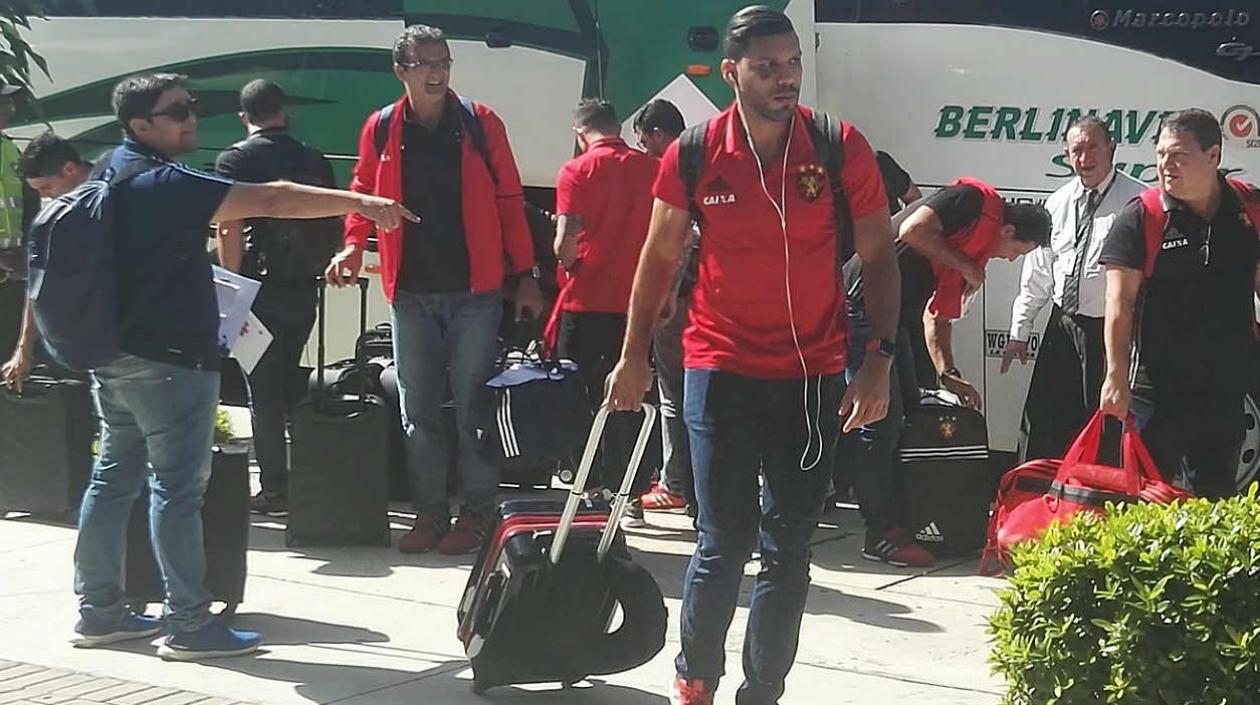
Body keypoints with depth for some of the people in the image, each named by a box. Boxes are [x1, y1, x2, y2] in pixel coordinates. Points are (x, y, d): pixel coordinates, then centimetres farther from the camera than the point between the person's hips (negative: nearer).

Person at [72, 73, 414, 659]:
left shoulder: (112, 173, 12)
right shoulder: (163, 183, -19)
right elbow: (268, 200, -26)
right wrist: (362, 203, -28)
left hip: (113, 354, 10)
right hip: (168, 360, -10)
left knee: (113, 478, 14)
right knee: (178, 489, -6)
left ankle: (99, 609, 19)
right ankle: (189, 625, -3)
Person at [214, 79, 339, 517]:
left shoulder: (236, 160, -6)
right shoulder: (315, 161, 8)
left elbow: (230, 229, -14)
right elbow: (336, 230, 12)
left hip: (260, 288, -5)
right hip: (303, 291, 5)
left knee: (263, 389, 0)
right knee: (291, 383, 18)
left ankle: (275, 489, 0)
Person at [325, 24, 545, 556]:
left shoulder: (481, 124, -1)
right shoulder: (381, 129, 4)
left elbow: (509, 201, 1)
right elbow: (364, 194, 13)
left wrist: (525, 274, -1)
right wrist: (352, 248, -4)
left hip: (474, 291, -2)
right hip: (411, 292, 2)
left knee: (474, 406, 0)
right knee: (418, 408, 7)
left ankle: (476, 513, 8)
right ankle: (429, 512, 15)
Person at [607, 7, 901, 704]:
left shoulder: (841, 148, -5)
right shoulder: (693, 155, -4)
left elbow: (879, 258, 0)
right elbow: (660, 257, 8)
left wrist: (879, 360, -8)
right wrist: (634, 355, 9)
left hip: (812, 376, 1)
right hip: (720, 370, -1)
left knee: (788, 549, 5)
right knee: (724, 543, 0)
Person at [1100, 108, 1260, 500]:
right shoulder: (1141, 217, -7)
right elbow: (1120, 302, -9)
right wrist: (1116, 376, -15)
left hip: (1226, 389, 3)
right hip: (1156, 390, -3)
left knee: (1219, 497, 15)